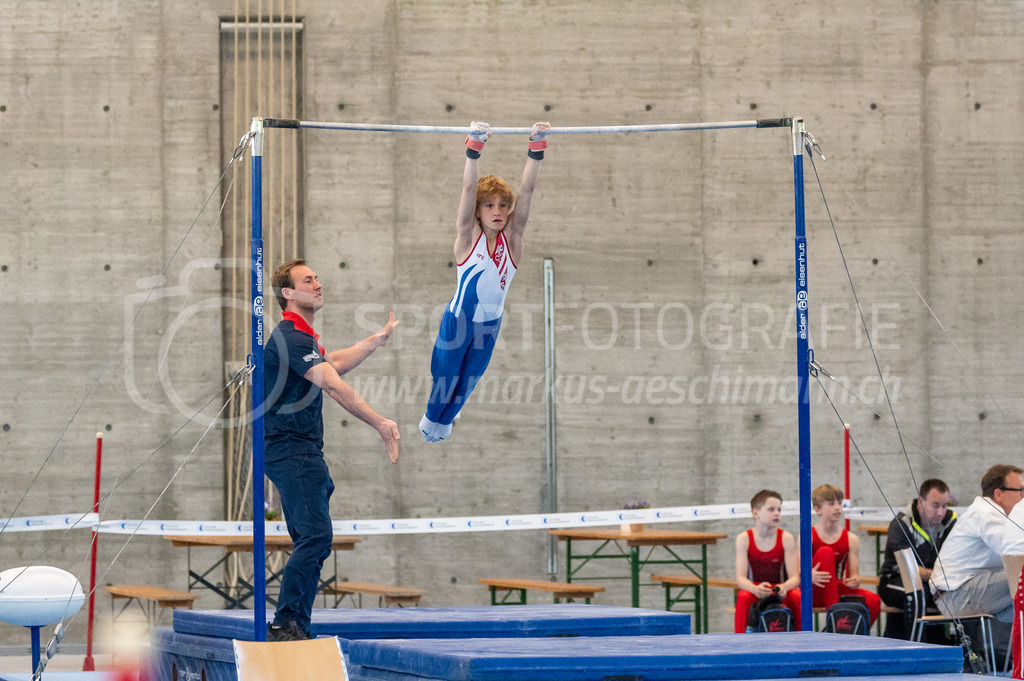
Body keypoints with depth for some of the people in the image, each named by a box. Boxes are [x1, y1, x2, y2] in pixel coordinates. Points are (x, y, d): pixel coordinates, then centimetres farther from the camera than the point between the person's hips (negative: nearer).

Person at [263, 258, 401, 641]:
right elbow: (334, 386, -24)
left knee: (311, 543, 10)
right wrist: (381, 424, -29)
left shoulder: (302, 336, 19)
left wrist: (378, 339, 38)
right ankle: (285, 624, -20)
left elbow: (333, 365, 36)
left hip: (303, 452, 11)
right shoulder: (291, 337, -15)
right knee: (316, 537, -19)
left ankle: (296, 629, 12)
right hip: (291, 450, -11)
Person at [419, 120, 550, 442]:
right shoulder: (468, 237, -17)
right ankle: (431, 418, 40)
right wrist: (474, 148, -40)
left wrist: (536, 149, -28)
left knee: (471, 376, 19)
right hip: (459, 319, -3)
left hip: (491, 322, 3)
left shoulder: (512, 239, -10)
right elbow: (469, 189, -28)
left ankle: (445, 420, 45)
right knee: (446, 371, 11)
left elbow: (527, 190, -18)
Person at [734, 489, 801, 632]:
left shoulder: (786, 538, -5)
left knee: (797, 597, -30)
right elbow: (741, 577, -14)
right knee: (743, 598, -34)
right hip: (754, 591, -1)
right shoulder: (744, 539, -7)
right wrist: (755, 589, -37)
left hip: (780, 592, 1)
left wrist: (784, 587, -33)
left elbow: (795, 577, -9)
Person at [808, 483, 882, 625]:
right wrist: (809, 576, -36)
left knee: (874, 600, -26)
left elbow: (854, 575, 1)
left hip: (837, 590, 3)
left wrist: (855, 580, -24)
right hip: (814, 593, -3)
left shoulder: (851, 539, 6)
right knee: (825, 552, -27)